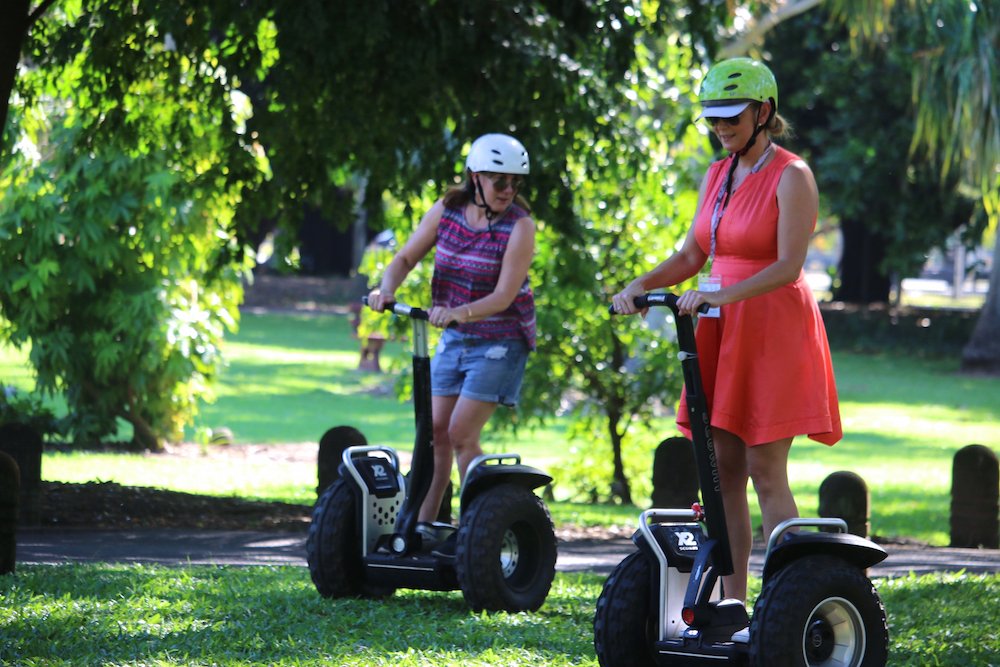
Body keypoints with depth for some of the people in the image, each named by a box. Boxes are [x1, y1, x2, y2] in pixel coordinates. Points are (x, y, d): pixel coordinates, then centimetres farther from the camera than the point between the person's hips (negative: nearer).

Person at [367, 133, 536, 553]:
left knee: (462, 433, -12)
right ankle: (423, 524, 9)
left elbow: (504, 297, -21)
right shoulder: (448, 210, -2)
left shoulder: (519, 225, -16)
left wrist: (459, 312, -37)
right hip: (455, 338, 5)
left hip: (499, 340, -5)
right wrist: (386, 290, -20)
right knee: (435, 429, 3)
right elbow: (407, 256, 0)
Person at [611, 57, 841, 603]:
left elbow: (789, 266, -18)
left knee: (765, 472, -9)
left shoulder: (790, 177, -9)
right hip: (721, 333, 7)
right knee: (723, 471, 5)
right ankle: (732, 605, 8)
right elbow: (692, 256, 16)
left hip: (772, 332, -7)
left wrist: (724, 295, -30)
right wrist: (640, 286, -1)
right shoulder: (716, 177, 13)